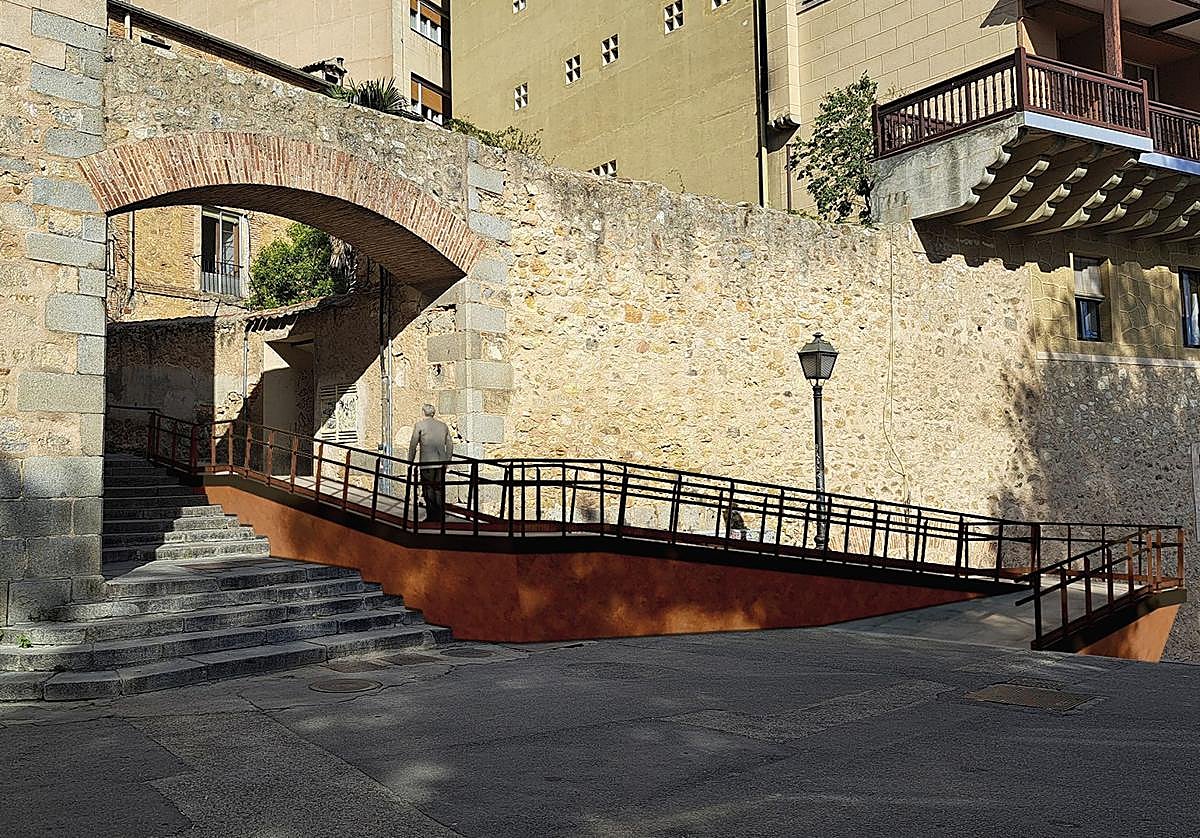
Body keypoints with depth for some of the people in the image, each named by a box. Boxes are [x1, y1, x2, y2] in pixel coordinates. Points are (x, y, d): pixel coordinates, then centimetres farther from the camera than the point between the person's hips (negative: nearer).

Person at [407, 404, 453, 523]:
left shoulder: (419, 425, -3)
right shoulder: (443, 425, 9)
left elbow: (413, 445, -3)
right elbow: (450, 445, 13)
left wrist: (410, 462, 6)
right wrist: (447, 461, 23)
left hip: (426, 463, -4)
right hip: (441, 463, 4)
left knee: (428, 490, 2)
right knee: (440, 490, 11)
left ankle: (431, 517, 3)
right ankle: (441, 517, 15)